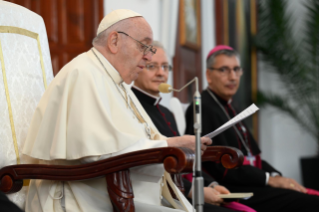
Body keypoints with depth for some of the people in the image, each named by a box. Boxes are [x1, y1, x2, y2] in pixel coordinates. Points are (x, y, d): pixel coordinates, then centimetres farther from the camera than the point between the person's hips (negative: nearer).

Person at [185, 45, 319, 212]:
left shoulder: (228, 108, 21)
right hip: (229, 191, -9)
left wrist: (276, 176, 0)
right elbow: (219, 166, -14)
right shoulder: (202, 109, -7)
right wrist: (269, 179, -13)